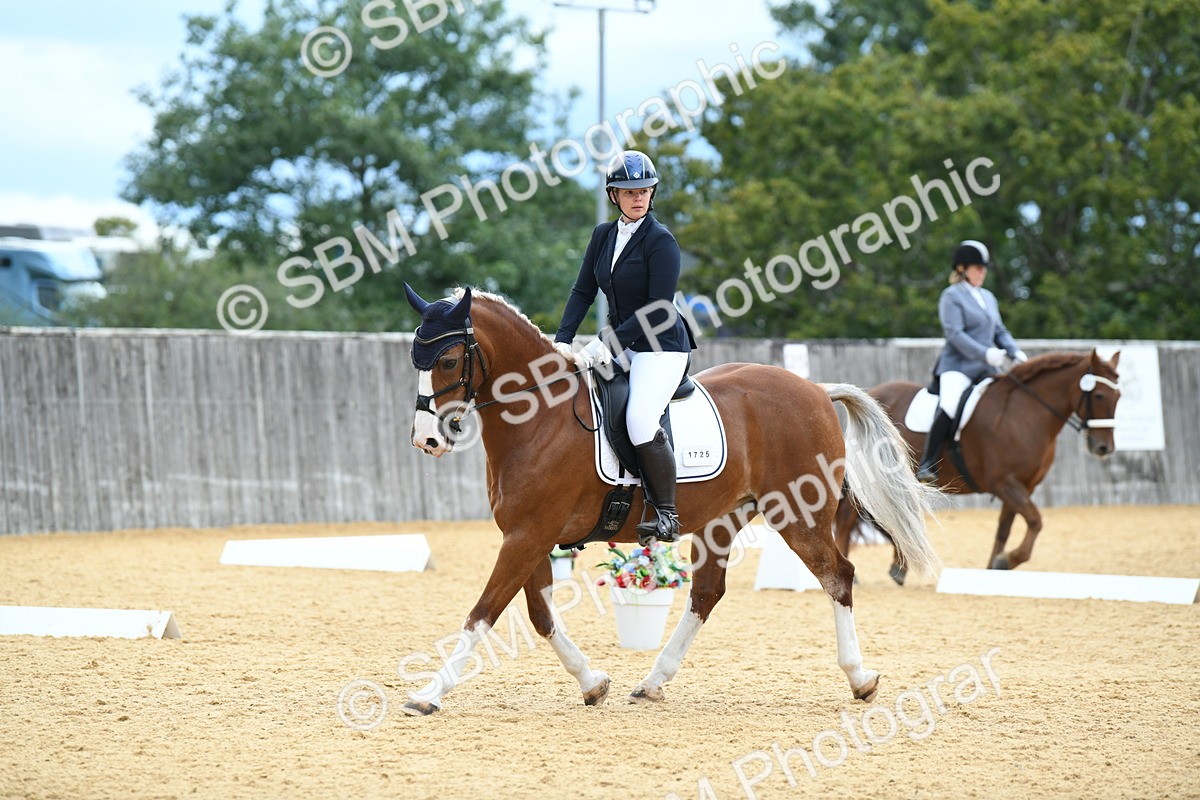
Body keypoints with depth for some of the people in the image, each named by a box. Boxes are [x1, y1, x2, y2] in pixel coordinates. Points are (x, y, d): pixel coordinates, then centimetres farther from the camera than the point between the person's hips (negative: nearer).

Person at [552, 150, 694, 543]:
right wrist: (563, 341, -5)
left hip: (661, 347, -8)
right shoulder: (604, 235, 8)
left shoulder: (661, 241, -14)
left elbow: (658, 311, -18)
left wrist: (606, 344, -21)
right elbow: (583, 291, 10)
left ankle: (667, 516, -18)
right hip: (620, 345, 8)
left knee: (640, 421, -27)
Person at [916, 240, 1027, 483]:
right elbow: (954, 333, -13)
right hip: (958, 366, -8)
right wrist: (985, 353, -24)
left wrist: (1016, 353, 1)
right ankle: (927, 466, -26)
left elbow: (1000, 331, 21)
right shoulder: (952, 296, -2)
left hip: (987, 370, 8)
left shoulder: (988, 298, 20)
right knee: (949, 408, -31)